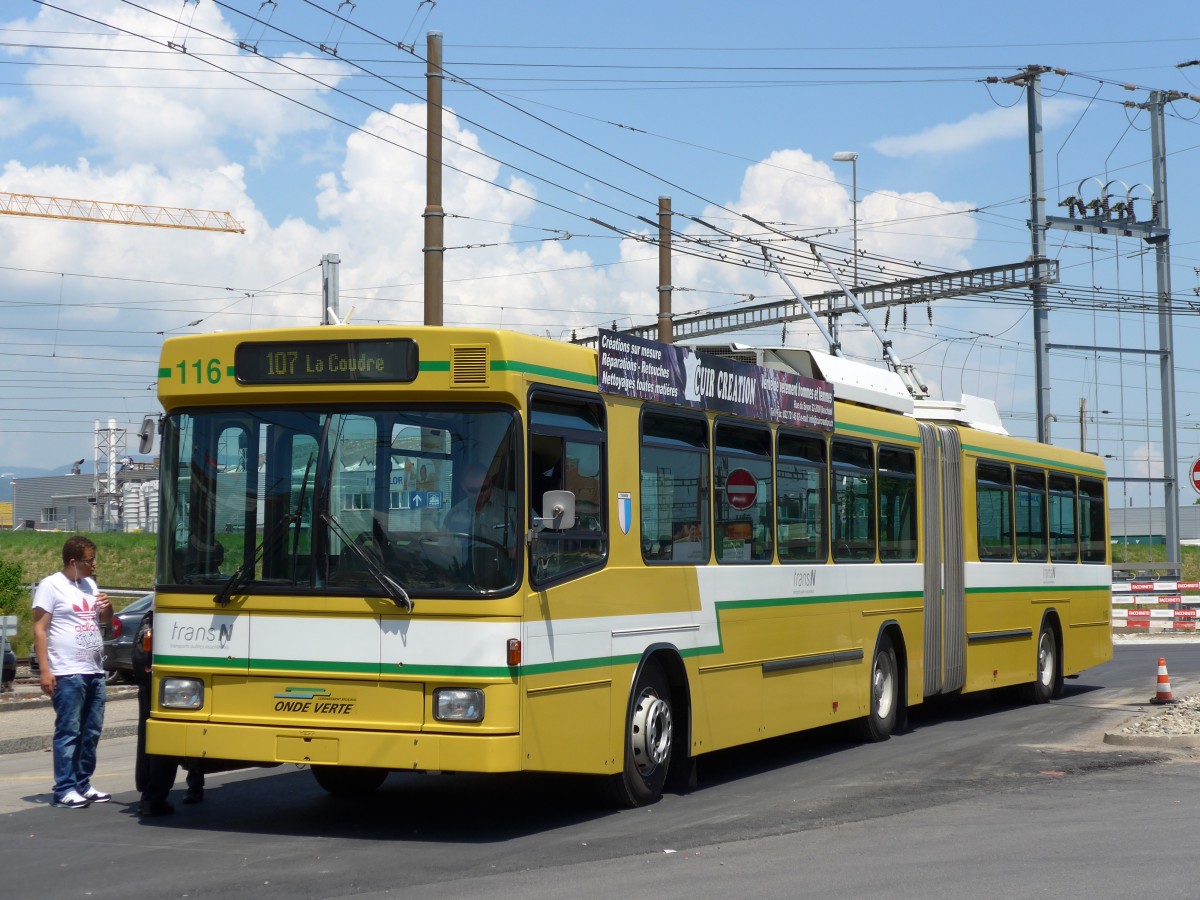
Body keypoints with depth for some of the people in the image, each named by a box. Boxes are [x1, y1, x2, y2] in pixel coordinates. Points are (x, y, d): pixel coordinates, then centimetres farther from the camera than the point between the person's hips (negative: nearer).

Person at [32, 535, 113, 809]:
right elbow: (39, 629, -8)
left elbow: (105, 619, 29)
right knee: (68, 733, -6)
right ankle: (64, 790, -2)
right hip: (67, 674, -7)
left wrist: (108, 606, 4)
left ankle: (83, 785, 18)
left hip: (94, 672, 7)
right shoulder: (51, 586, -5)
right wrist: (44, 670, -15)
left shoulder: (90, 584, 16)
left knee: (91, 732, 10)